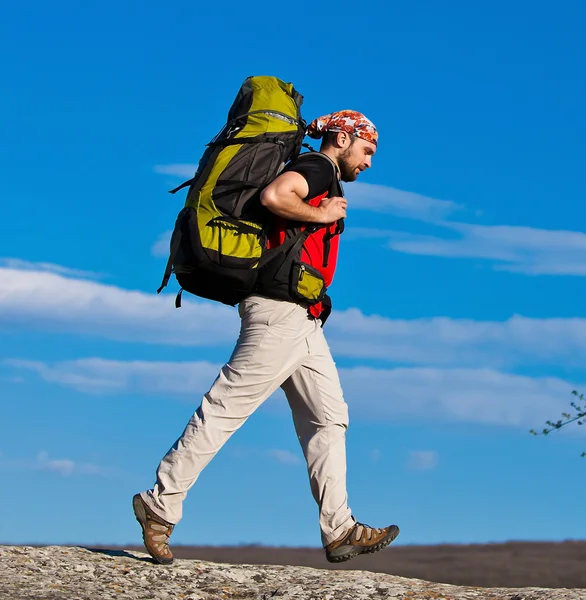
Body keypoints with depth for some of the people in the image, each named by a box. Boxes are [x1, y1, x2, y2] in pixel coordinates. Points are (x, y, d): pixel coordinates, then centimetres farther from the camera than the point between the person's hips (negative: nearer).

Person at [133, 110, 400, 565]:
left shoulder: (324, 185, 24)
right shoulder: (317, 168, -6)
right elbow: (273, 196, -25)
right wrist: (321, 215, -13)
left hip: (302, 321, 11)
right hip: (281, 310, -11)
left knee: (328, 417, 6)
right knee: (227, 408, -7)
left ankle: (339, 531, 6)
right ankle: (160, 506, -1)